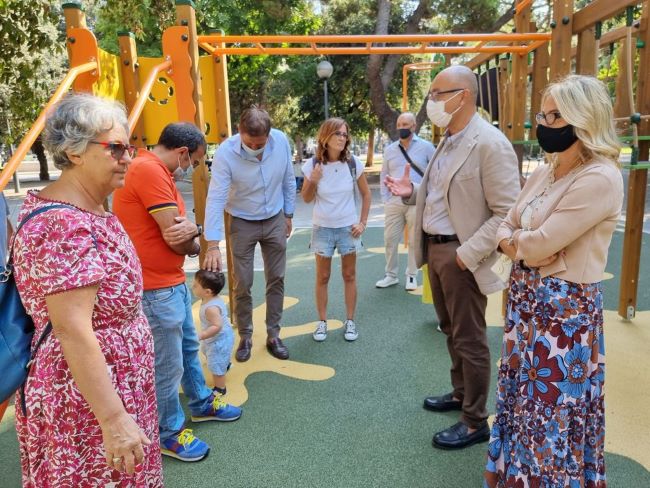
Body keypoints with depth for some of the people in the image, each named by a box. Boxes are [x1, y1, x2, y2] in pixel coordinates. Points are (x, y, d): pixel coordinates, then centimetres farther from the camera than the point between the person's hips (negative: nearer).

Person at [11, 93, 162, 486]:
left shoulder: (91, 211, 5)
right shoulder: (64, 228, -26)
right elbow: (73, 333, -28)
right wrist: (114, 419, -26)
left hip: (112, 387, 9)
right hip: (89, 402, -9)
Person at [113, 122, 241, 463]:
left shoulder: (158, 172, 13)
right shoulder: (149, 170, -21)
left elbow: (179, 231, 10)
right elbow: (177, 240, -24)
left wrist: (192, 229, -15)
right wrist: (194, 240, 0)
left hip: (172, 282, 10)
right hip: (155, 289, -10)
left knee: (188, 347, 24)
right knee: (168, 365, 5)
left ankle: (202, 404, 43)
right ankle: (169, 433, 24)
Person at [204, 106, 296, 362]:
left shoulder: (281, 141, -15)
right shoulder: (225, 152, -24)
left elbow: (288, 181, 0)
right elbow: (215, 199, -28)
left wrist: (288, 215, 7)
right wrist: (213, 245, -33)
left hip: (275, 221, 3)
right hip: (242, 224, -2)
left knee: (276, 279, 9)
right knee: (242, 284, 3)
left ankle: (273, 335, 25)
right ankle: (245, 337, 24)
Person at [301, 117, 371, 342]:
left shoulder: (353, 163, -9)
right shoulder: (312, 165, -10)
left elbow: (366, 194, 3)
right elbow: (307, 199, -1)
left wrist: (363, 222, -2)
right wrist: (313, 181, -19)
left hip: (348, 227, 1)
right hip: (323, 228, 0)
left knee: (349, 275, 9)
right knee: (322, 277, 8)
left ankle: (350, 321, 22)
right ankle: (322, 321, 21)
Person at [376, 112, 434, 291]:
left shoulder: (425, 147, -1)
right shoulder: (390, 149, 9)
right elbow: (384, 176, 13)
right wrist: (385, 199, 5)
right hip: (394, 202, 3)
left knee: (414, 241, 6)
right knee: (390, 240, 7)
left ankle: (412, 276, 19)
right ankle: (391, 274, 20)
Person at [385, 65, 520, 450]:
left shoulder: (490, 144, -17)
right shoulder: (449, 141, 11)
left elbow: (507, 213, -19)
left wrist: (468, 253, -21)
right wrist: (412, 192, 2)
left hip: (461, 255, -9)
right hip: (435, 248, 9)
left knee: (469, 339, 4)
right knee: (452, 330, 21)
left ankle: (475, 422, 20)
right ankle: (461, 393, 41)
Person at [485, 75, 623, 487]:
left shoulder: (600, 178, -20)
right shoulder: (544, 173, 8)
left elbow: (539, 243, -24)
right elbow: (505, 229, 10)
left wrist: (518, 240, -3)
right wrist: (520, 244, -12)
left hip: (564, 309, -8)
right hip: (527, 300, 9)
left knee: (553, 408, 8)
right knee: (526, 397, 21)